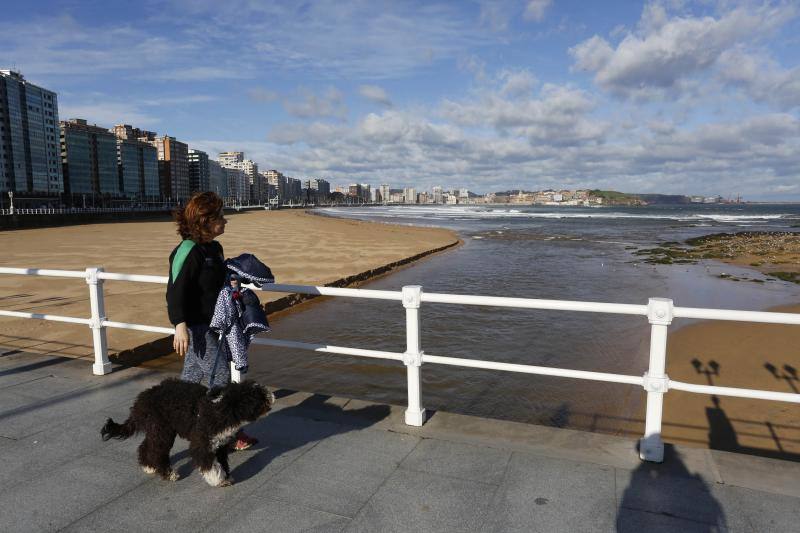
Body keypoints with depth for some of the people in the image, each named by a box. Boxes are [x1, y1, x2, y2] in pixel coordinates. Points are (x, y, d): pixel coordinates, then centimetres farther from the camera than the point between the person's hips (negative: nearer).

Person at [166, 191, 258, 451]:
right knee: (221, 376, -5)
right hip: (195, 326, -9)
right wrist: (180, 325, -29)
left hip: (210, 324, 9)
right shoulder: (188, 251, -19)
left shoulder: (214, 248, 9)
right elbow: (176, 290, -23)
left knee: (192, 375, 18)